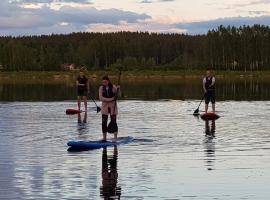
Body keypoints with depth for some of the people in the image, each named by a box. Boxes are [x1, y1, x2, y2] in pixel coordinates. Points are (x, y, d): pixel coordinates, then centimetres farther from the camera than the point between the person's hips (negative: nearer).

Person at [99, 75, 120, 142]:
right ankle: (104, 137, 9)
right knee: (104, 122, 0)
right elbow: (101, 98, -8)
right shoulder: (101, 88, 1)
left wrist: (118, 89, -20)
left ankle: (115, 137, -2)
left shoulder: (113, 87, -2)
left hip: (112, 106, -2)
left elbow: (117, 95, -2)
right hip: (105, 106, 2)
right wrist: (110, 99, -17)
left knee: (113, 122, -5)